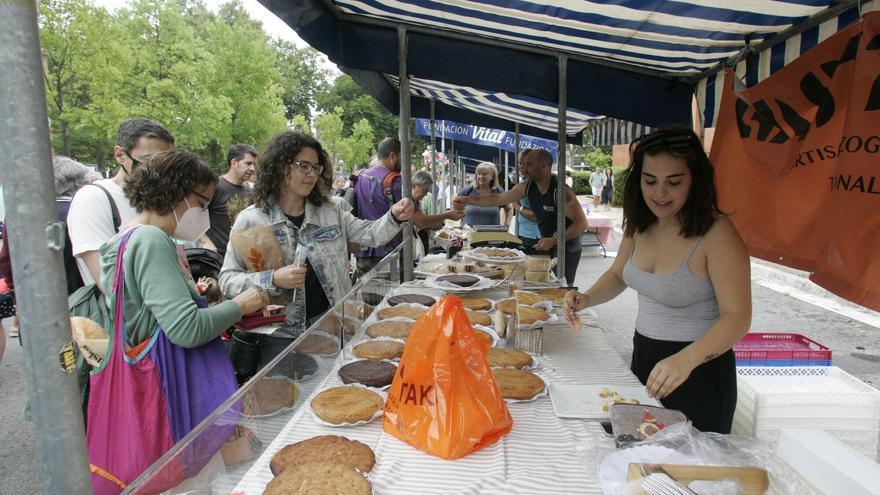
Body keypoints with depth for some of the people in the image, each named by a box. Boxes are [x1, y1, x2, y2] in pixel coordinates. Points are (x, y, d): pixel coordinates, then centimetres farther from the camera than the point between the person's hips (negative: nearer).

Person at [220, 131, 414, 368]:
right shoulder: (251, 220, -5)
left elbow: (371, 234, 3)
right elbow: (227, 280, -5)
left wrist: (394, 217, -16)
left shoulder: (329, 213, 7)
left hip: (331, 325, 3)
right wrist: (273, 279, -20)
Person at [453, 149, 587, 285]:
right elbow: (498, 199, 3)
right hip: (547, 244, 7)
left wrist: (553, 241, -25)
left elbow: (582, 224, -23)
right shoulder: (527, 187, -3)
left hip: (566, 248, -7)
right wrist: (468, 200, -6)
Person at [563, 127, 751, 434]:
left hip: (699, 368, -6)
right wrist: (587, 298, -7)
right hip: (644, 356, 7)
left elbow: (737, 317, -24)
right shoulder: (639, 225, 0)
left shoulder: (716, 234, -22)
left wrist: (686, 359, -40)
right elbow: (618, 275, 13)